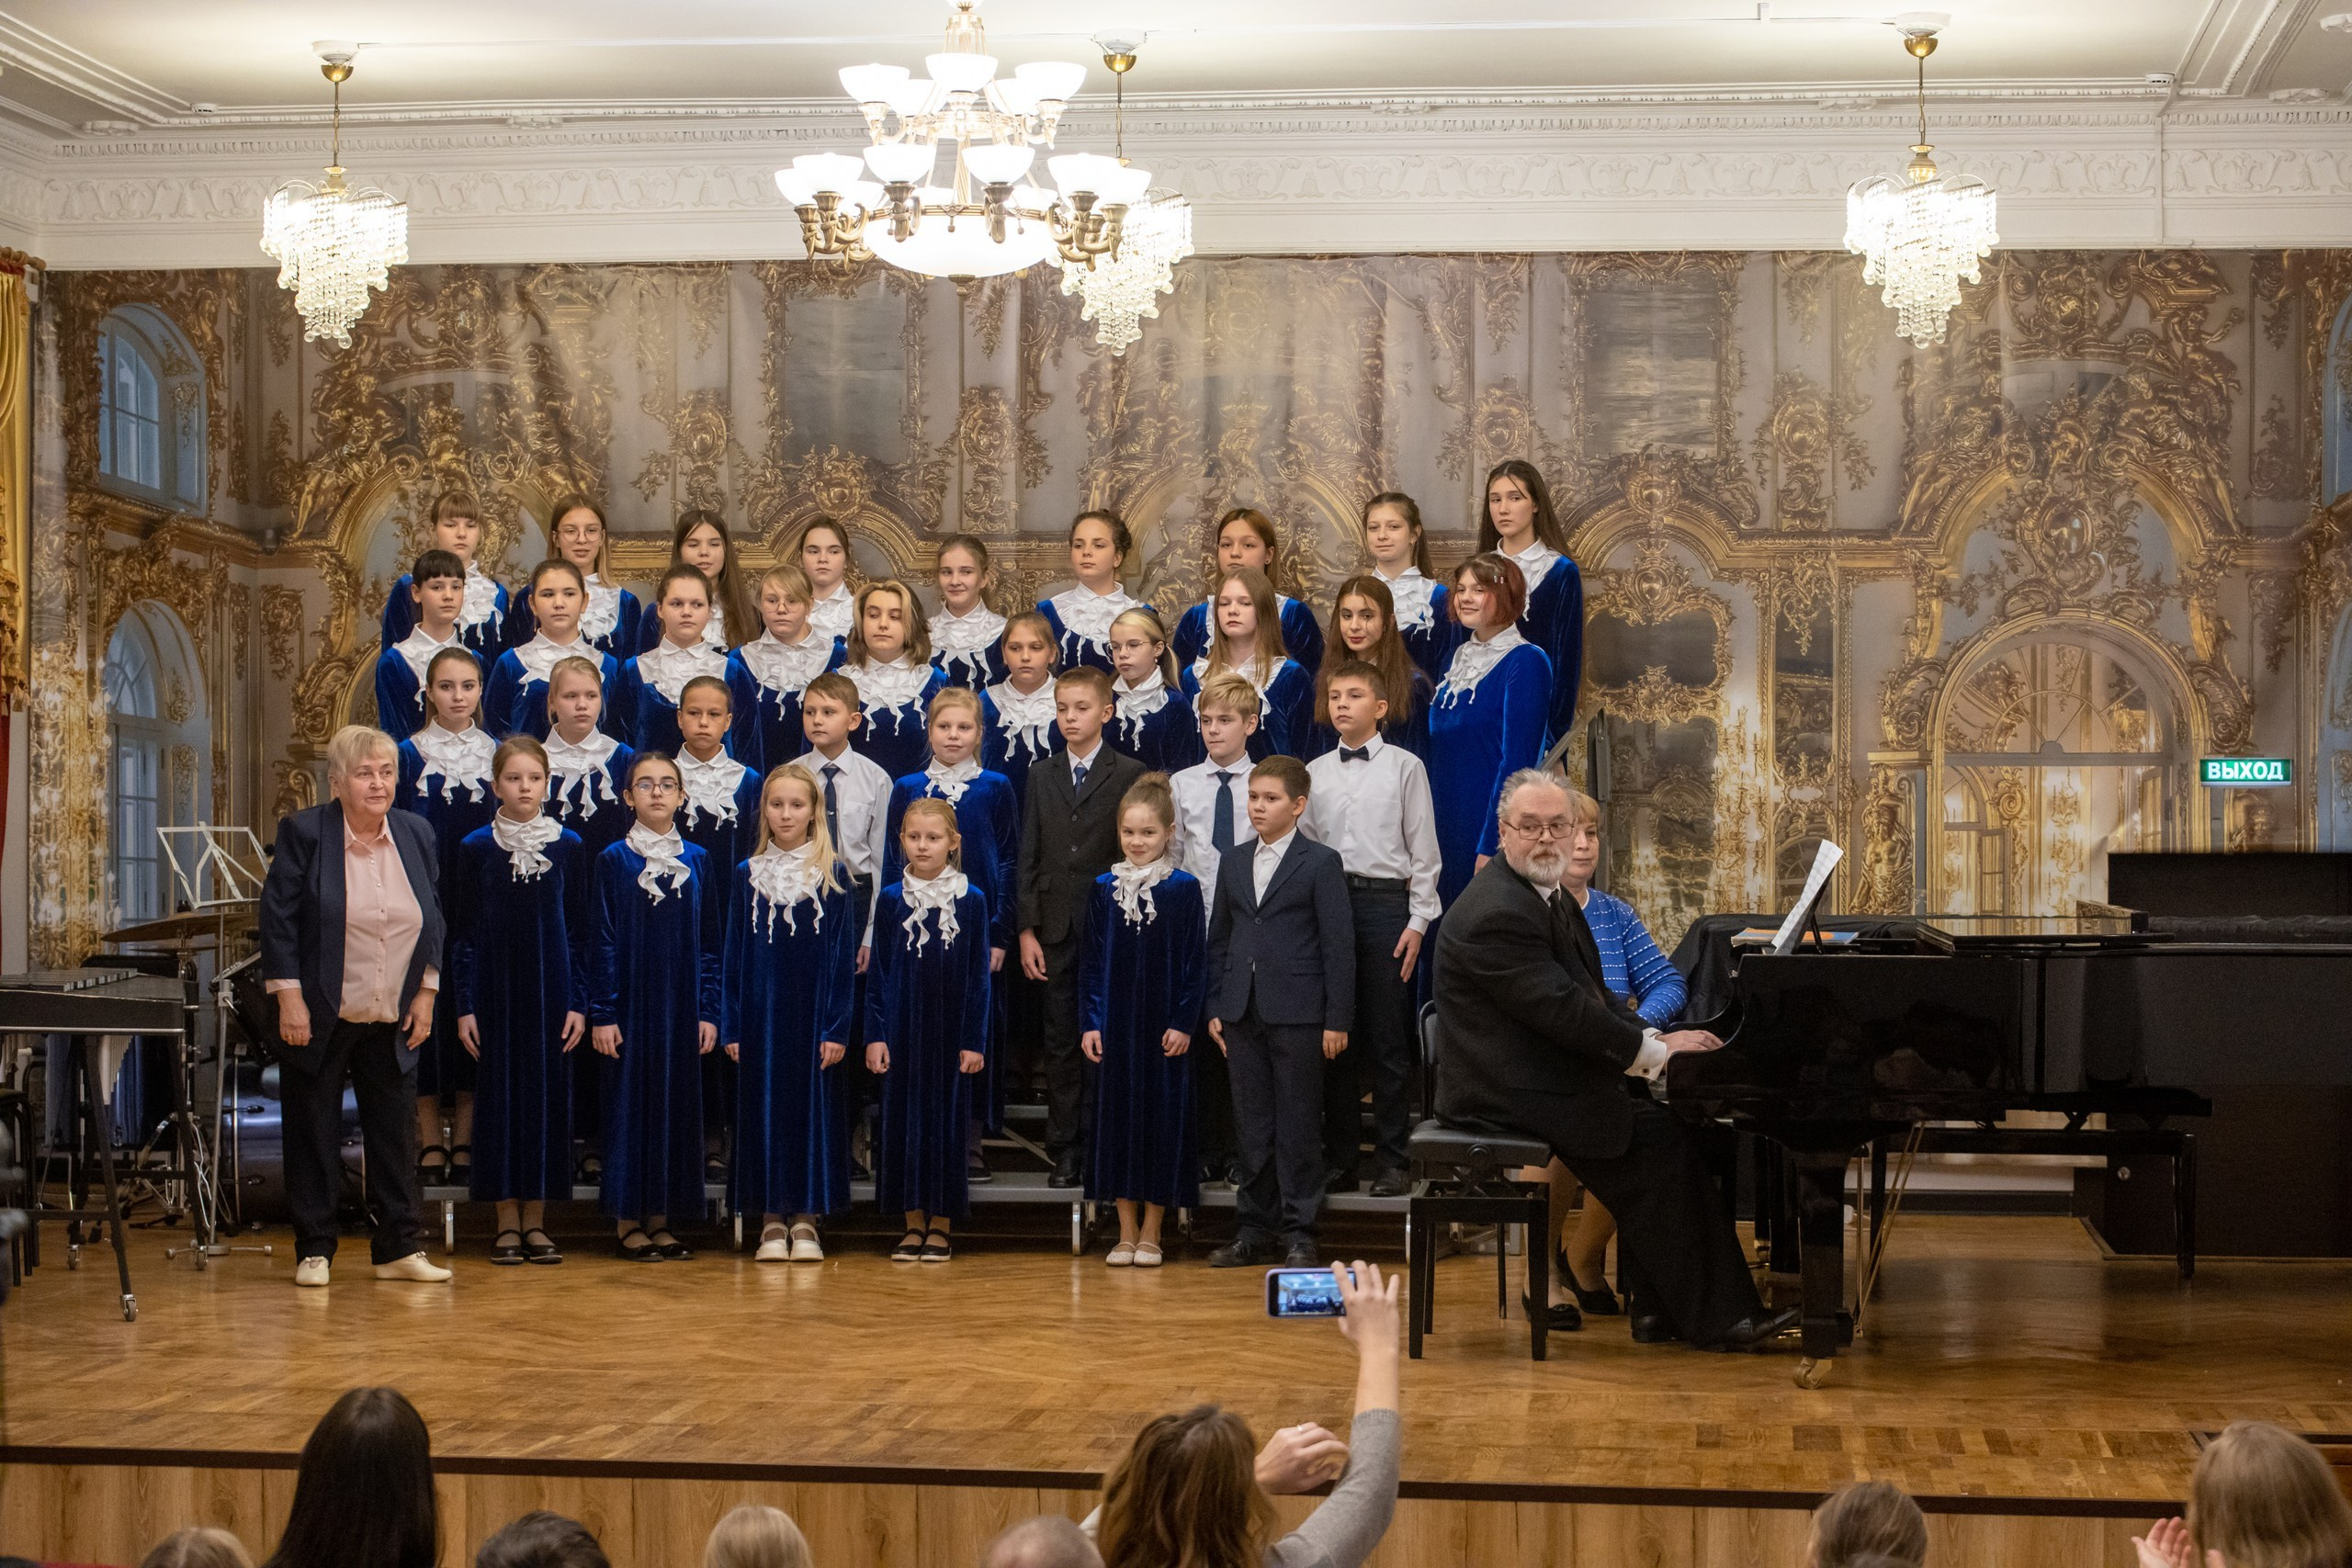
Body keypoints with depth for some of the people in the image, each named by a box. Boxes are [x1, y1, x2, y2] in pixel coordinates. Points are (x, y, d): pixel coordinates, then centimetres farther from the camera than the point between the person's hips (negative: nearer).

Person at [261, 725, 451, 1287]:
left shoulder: (416, 835, 5)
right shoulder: (304, 832, -8)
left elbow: (432, 921, 12)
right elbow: (279, 918, -9)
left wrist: (425, 993, 5)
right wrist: (289, 998, -13)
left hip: (393, 1020, 4)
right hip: (318, 1016, -4)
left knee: (396, 1132, 7)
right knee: (314, 1133, 4)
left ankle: (398, 1250, 15)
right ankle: (314, 1251, 13)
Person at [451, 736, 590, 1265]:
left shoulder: (569, 846, 3)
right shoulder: (476, 848, 1)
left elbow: (579, 930, 5)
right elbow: (463, 934, 2)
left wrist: (578, 1002, -1)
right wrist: (464, 1006, -4)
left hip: (550, 991, 1)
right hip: (496, 992, -1)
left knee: (547, 1096, 2)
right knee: (499, 1097, 1)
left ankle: (536, 1221, 10)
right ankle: (507, 1220, 8)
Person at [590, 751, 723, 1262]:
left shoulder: (697, 861, 7)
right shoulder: (614, 860, -1)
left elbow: (711, 942, 8)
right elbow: (603, 942, -3)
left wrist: (708, 1010, 1)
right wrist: (602, 1014, -8)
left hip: (681, 1004, 3)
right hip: (632, 1003, -3)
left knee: (675, 1103, 5)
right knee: (630, 1100, -1)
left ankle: (659, 1219, 12)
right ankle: (628, 1221, 6)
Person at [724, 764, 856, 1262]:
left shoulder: (832, 878, 2)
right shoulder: (748, 877, 6)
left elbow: (843, 957, 0)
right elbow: (733, 956, 7)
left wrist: (836, 1028, -7)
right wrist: (731, 1027, 0)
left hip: (813, 1015, -1)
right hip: (761, 1014, 1)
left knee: (814, 1106, 0)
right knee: (764, 1107, 1)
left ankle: (806, 1222, 7)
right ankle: (771, 1223, 8)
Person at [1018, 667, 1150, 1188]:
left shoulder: (1130, 774, 0)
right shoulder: (1042, 776, 11)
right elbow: (1029, 857, 9)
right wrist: (1027, 929, 2)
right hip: (1057, 930, 3)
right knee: (1061, 1042, 6)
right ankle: (1065, 1151, 11)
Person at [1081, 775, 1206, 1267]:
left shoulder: (1184, 889, -3)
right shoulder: (1105, 888, 4)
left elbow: (1195, 962, -2)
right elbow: (1091, 960, 6)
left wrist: (1184, 1023, -8)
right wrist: (1089, 1021, 0)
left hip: (1165, 1026, -2)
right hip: (1115, 1024, 2)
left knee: (1163, 1118, 1)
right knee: (1117, 1116, 5)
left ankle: (1151, 1234, 11)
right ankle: (1126, 1233, 14)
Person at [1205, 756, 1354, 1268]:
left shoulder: (1321, 863, -2)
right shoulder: (1233, 862, 13)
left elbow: (1339, 944, -4)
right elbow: (1218, 938, 16)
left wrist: (1337, 1019, -9)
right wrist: (1214, 1008, 9)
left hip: (1297, 1013, -5)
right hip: (1243, 1012, 5)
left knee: (1298, 1125, -1)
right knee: (1253, 1125, 8)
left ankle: (1299, 1231, 5)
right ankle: (1253, 1230, 15)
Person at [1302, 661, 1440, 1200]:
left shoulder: (1404, 767, 3)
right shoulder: (1314, 773, 11)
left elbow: (1423, 850, 1)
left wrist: (1418, 921, -5)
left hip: (1385, 901, -3)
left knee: (1389, 1039, -2)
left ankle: (1392, 1161, 4)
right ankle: (1339, 1159, 13)